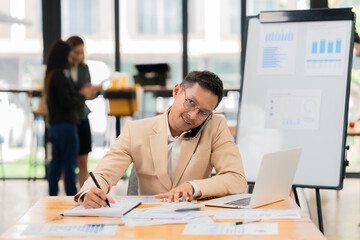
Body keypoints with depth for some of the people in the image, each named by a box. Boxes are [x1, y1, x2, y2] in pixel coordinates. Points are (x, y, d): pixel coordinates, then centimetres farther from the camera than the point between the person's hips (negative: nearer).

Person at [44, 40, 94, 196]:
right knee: (70, 165, -3)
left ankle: (52, 196, 13)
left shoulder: (51, 74, 12)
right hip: (66, 124, -9)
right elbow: (66, 102, -20)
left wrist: (81, 93, 9)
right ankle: (72, 198, 2)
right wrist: (82, 95, -5)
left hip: (54, 124, 9)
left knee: (56, 163, 11)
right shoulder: (60, 75, -16)